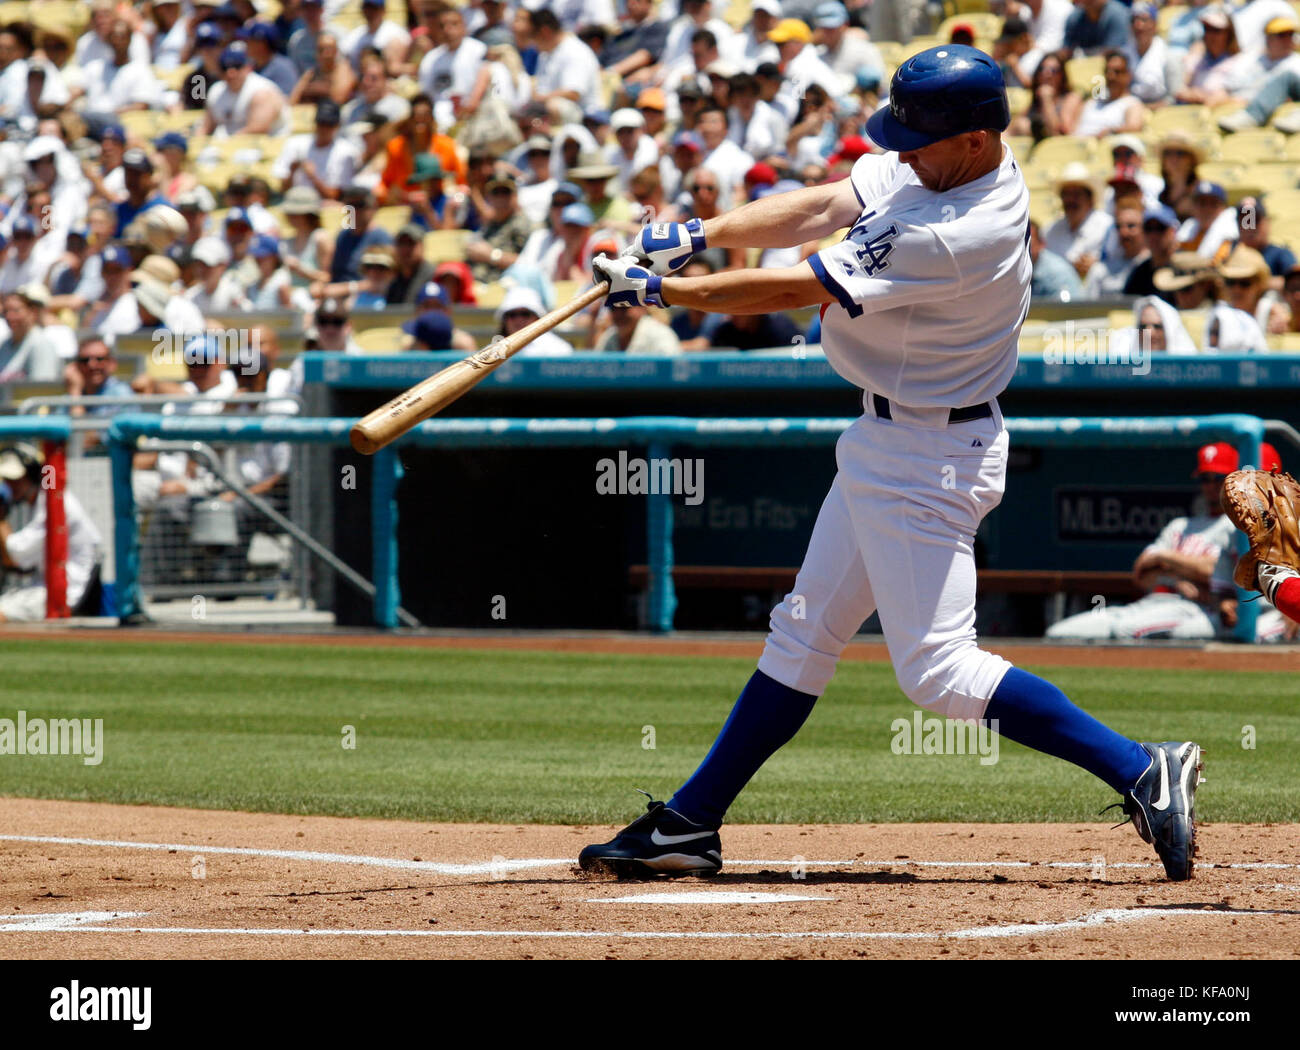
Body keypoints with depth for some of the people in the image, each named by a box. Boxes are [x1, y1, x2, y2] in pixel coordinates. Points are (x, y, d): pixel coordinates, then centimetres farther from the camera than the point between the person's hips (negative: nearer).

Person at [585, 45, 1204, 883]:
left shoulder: (960, 236, -29)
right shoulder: (937, 169, -2)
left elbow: (796, 291, -24)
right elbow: (814, 212, -3)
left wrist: (662, 291, -15)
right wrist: (695, 237, -17)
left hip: (929, 461, -10)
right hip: (887, 446, 10)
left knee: (938, 670, -9)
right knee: (805, 634, 15)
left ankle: (1141, 772, -6)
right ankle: (689, 826, 23)